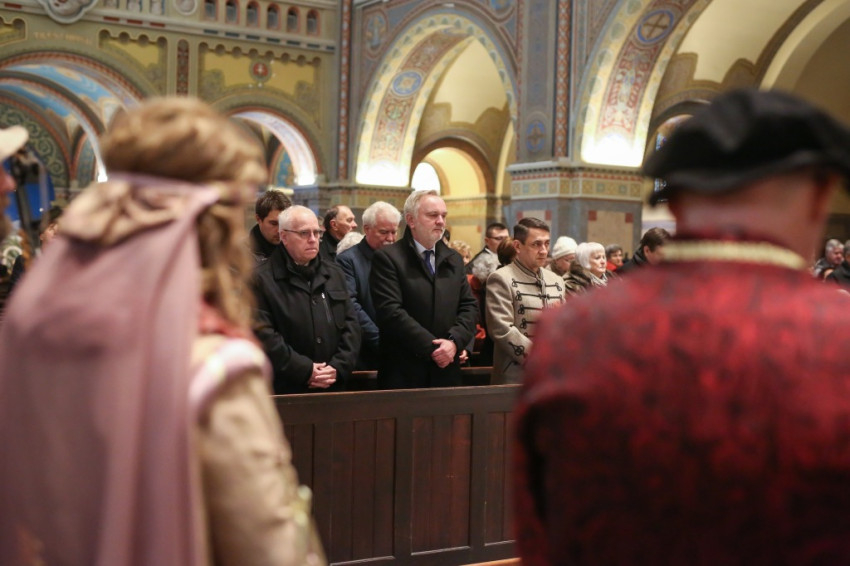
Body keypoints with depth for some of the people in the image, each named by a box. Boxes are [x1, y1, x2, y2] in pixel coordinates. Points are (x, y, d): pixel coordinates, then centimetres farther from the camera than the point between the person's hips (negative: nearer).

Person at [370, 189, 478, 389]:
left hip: (447, 372, 5)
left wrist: (455, 341, -10)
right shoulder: (387, 258, -5)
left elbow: (469, 305, 9)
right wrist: (431, 347, -17)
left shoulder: (454, 260, 15)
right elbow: (390, 311, -15)